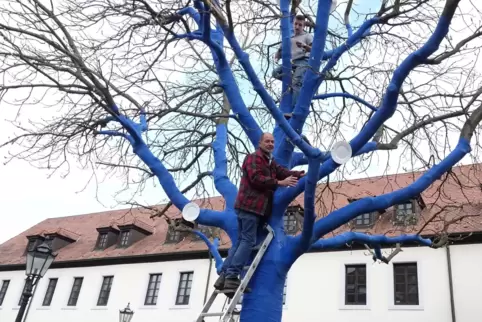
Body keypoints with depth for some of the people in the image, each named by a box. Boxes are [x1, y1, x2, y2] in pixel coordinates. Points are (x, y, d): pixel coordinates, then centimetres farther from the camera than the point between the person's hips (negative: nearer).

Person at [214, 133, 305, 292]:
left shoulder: (270, 162, 25)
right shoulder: (254, 157, -5)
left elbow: (284, 172, 12)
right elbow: (256, 178, -19)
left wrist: (301, 174, -4)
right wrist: (280, 183, -19)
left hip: (256, 207, 10)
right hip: (249, 205, -10)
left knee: (241, 241, 6)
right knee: (248, 241, -12)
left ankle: (224, 275, 5)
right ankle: (232, 277, -14)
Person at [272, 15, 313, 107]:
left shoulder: (307, 36, 13)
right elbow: (280, 51, 23)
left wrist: (304, 45, -24)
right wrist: (276, 57, -1)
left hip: (303, 62, -6)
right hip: (292, 63, 6)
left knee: (296, 83, -27)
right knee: (275, 72, -16)